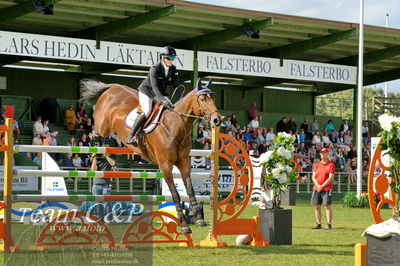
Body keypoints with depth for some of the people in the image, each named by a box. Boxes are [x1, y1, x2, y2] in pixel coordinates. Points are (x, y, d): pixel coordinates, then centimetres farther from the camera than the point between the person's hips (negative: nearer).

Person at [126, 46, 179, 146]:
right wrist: (163, 100, -50)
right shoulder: (155, 68, -25)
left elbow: (176, 85, -10)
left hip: (160, 93, 7)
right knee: (147, 111, -29)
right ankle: (131, 136, -23)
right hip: (146, 92, -6)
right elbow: (154, 87, -36)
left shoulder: (173, 69, -7)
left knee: (173, 109, -13)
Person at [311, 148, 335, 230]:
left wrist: (322, 186, -14)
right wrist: (318, 185, -8)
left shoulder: (331, 165, -1)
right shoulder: (317, 165, 14)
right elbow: (313, 177, 9)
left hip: (326, 188, -5)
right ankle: (318, 224, 11)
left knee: (327, 206, -8)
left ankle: (329, 224, -8)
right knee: (316, 206, 4)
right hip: (316, 188, 5)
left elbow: (331, 178, -9)